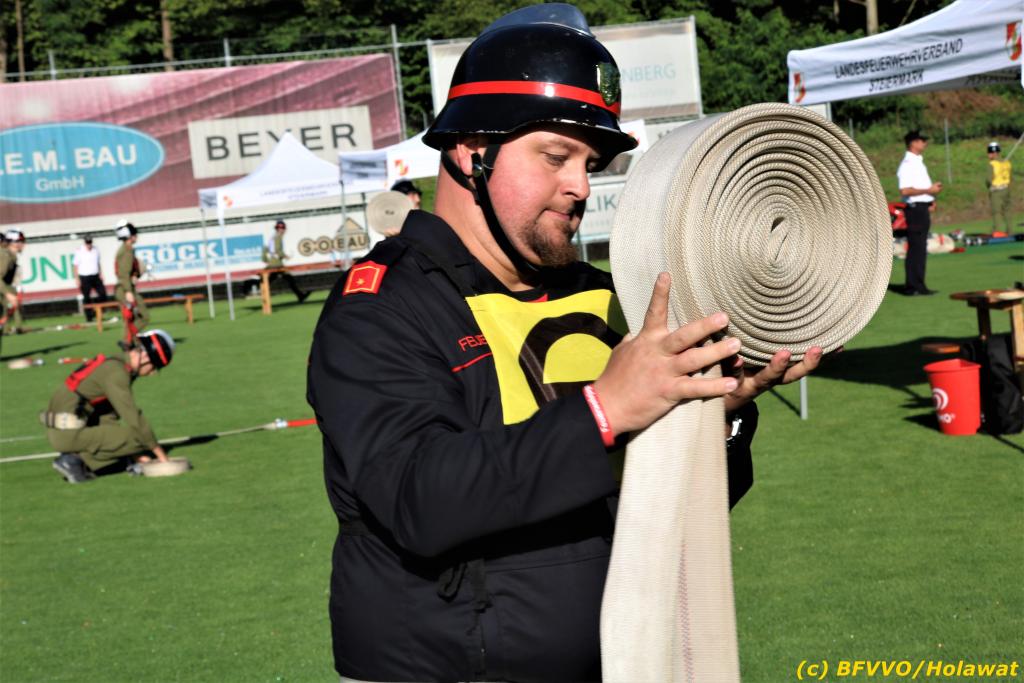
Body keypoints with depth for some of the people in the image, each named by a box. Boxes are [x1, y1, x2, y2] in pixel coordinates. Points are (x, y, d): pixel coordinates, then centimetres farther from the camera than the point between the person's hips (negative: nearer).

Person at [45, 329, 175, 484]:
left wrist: (135, 453, 15)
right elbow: (133, 417, -17)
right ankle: (78, 460, -10)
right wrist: (160, 452, -8)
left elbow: (109, 417, 20)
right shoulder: (117, 371, -14)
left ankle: (75, 457, 8)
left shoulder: (114, 364, 16)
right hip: (69, 434, -10)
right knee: (138, 437, -12)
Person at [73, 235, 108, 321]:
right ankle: (89, 316, 7)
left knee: (103, 294, -1)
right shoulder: (79, 252, -9)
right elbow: (75, 266, -7)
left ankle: (96, 312, 13)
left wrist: (100, 274, 8)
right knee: (86, 298, 0)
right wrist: (77, 279, -11)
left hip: (96, 276, 5)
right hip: (84, 278, -5)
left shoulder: (96, 250, 7)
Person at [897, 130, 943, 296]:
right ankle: (912, 287, -6)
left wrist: (931, 196, 11)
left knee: (920, 249, 12)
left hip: (923, 209, 10)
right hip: (915, 209, -10)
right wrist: (928, 190, -19)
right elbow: (905, 190, -24)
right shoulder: (907, 165, -15)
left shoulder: (918, 162, 18)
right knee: (915, 249, -8)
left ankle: (918, 286, 17)